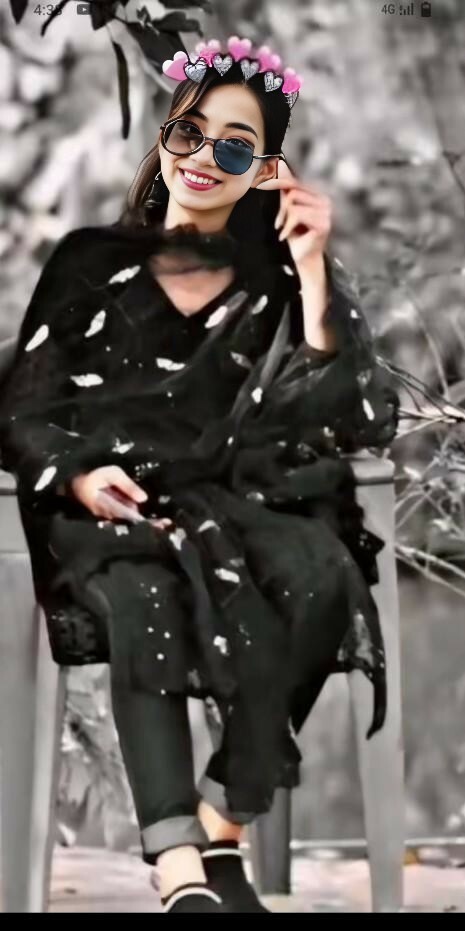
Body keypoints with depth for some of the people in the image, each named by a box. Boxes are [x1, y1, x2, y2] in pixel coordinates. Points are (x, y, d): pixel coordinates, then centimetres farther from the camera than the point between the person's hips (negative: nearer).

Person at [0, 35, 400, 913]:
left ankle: (220, 834, -28)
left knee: (320, 579, -36)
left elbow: (362, 422, -1)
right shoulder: (92, 266, 13)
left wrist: (313, 274, -7)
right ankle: (184, 877, -48)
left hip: (253, 504, 1)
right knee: (143, 594, -38)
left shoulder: (285, 279, 12)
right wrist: (78, 475, -12)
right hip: (117, 509, -1)